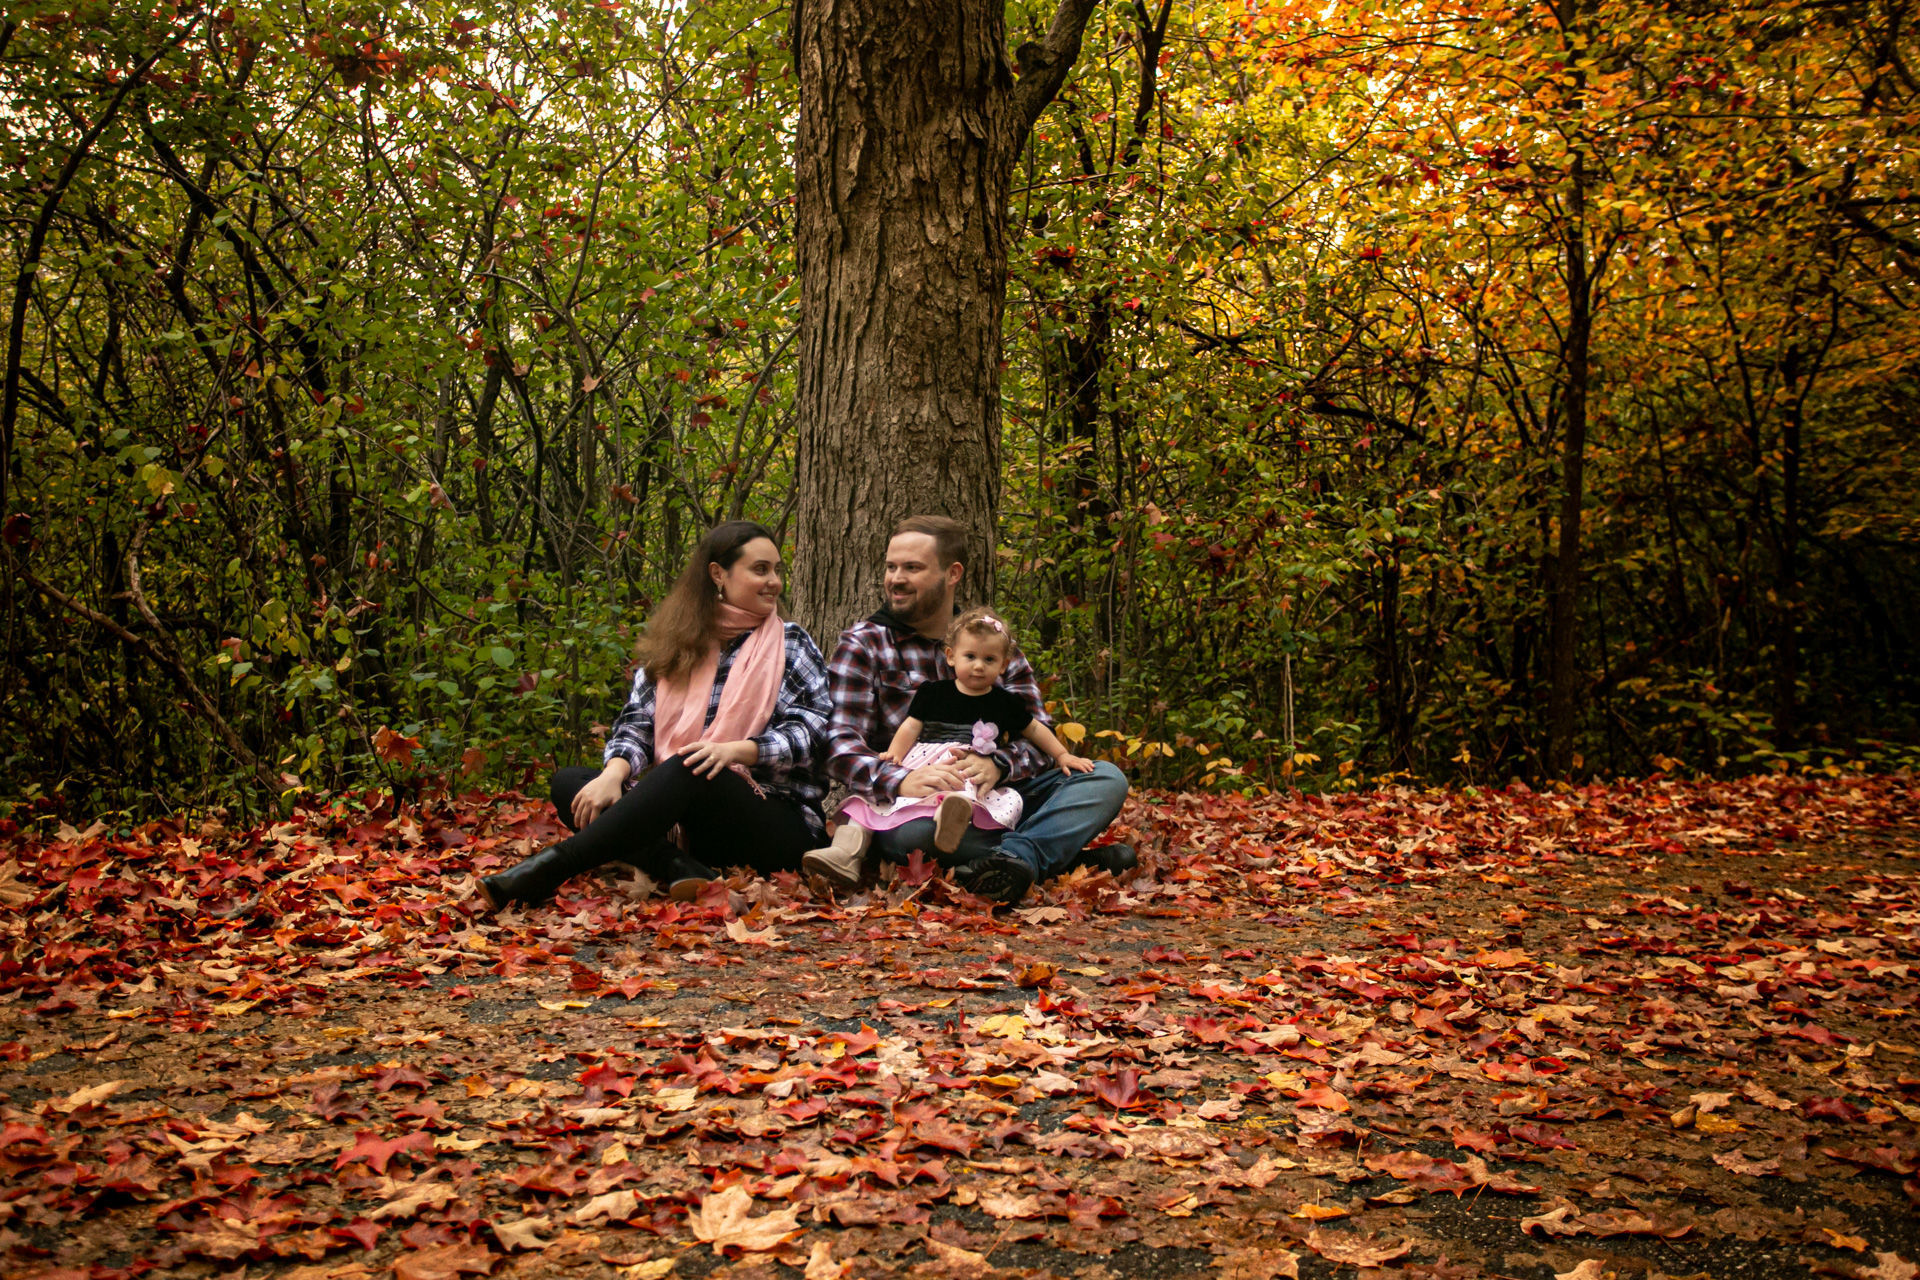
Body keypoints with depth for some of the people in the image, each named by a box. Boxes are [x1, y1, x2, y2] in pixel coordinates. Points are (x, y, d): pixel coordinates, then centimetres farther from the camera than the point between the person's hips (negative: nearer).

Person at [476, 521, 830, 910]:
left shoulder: (791, 645, 7)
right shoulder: (671, 645, 14)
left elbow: (812, 731, -5)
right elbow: (637, 723, 6)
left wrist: (735, 750, -22)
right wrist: (615, 772, -17)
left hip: (778, 824, -4)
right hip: (686, 825, 4)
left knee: (688, 769, -34)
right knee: (568, 782, -13)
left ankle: (553, 865, -42)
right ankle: (678, 867, -36)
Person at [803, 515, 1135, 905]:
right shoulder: (862, 645, 4)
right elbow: (841, 744, -9)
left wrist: (997, 764, -20)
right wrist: (901, 780, -30)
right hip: (914, 800, -3)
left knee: (1107, 778, -15)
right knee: (911, 831, -38)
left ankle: (1016, 855, -37)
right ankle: (1060, 855, -25)